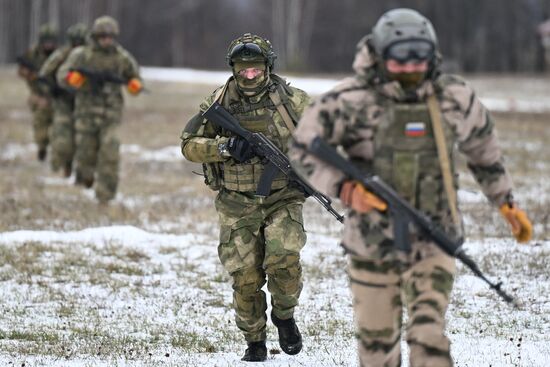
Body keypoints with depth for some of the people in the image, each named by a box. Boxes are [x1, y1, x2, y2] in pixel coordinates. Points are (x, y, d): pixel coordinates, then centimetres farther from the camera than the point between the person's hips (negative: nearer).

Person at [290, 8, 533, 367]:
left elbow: (484, 147, 15)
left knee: (429, 335, -16)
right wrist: (346, 189, -21)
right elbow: (303, 150, -7)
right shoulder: (352, 102, -12)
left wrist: (507, 202, 21)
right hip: (372, 245, 0)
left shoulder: (455, 98, -3)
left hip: (433, 244, 0)